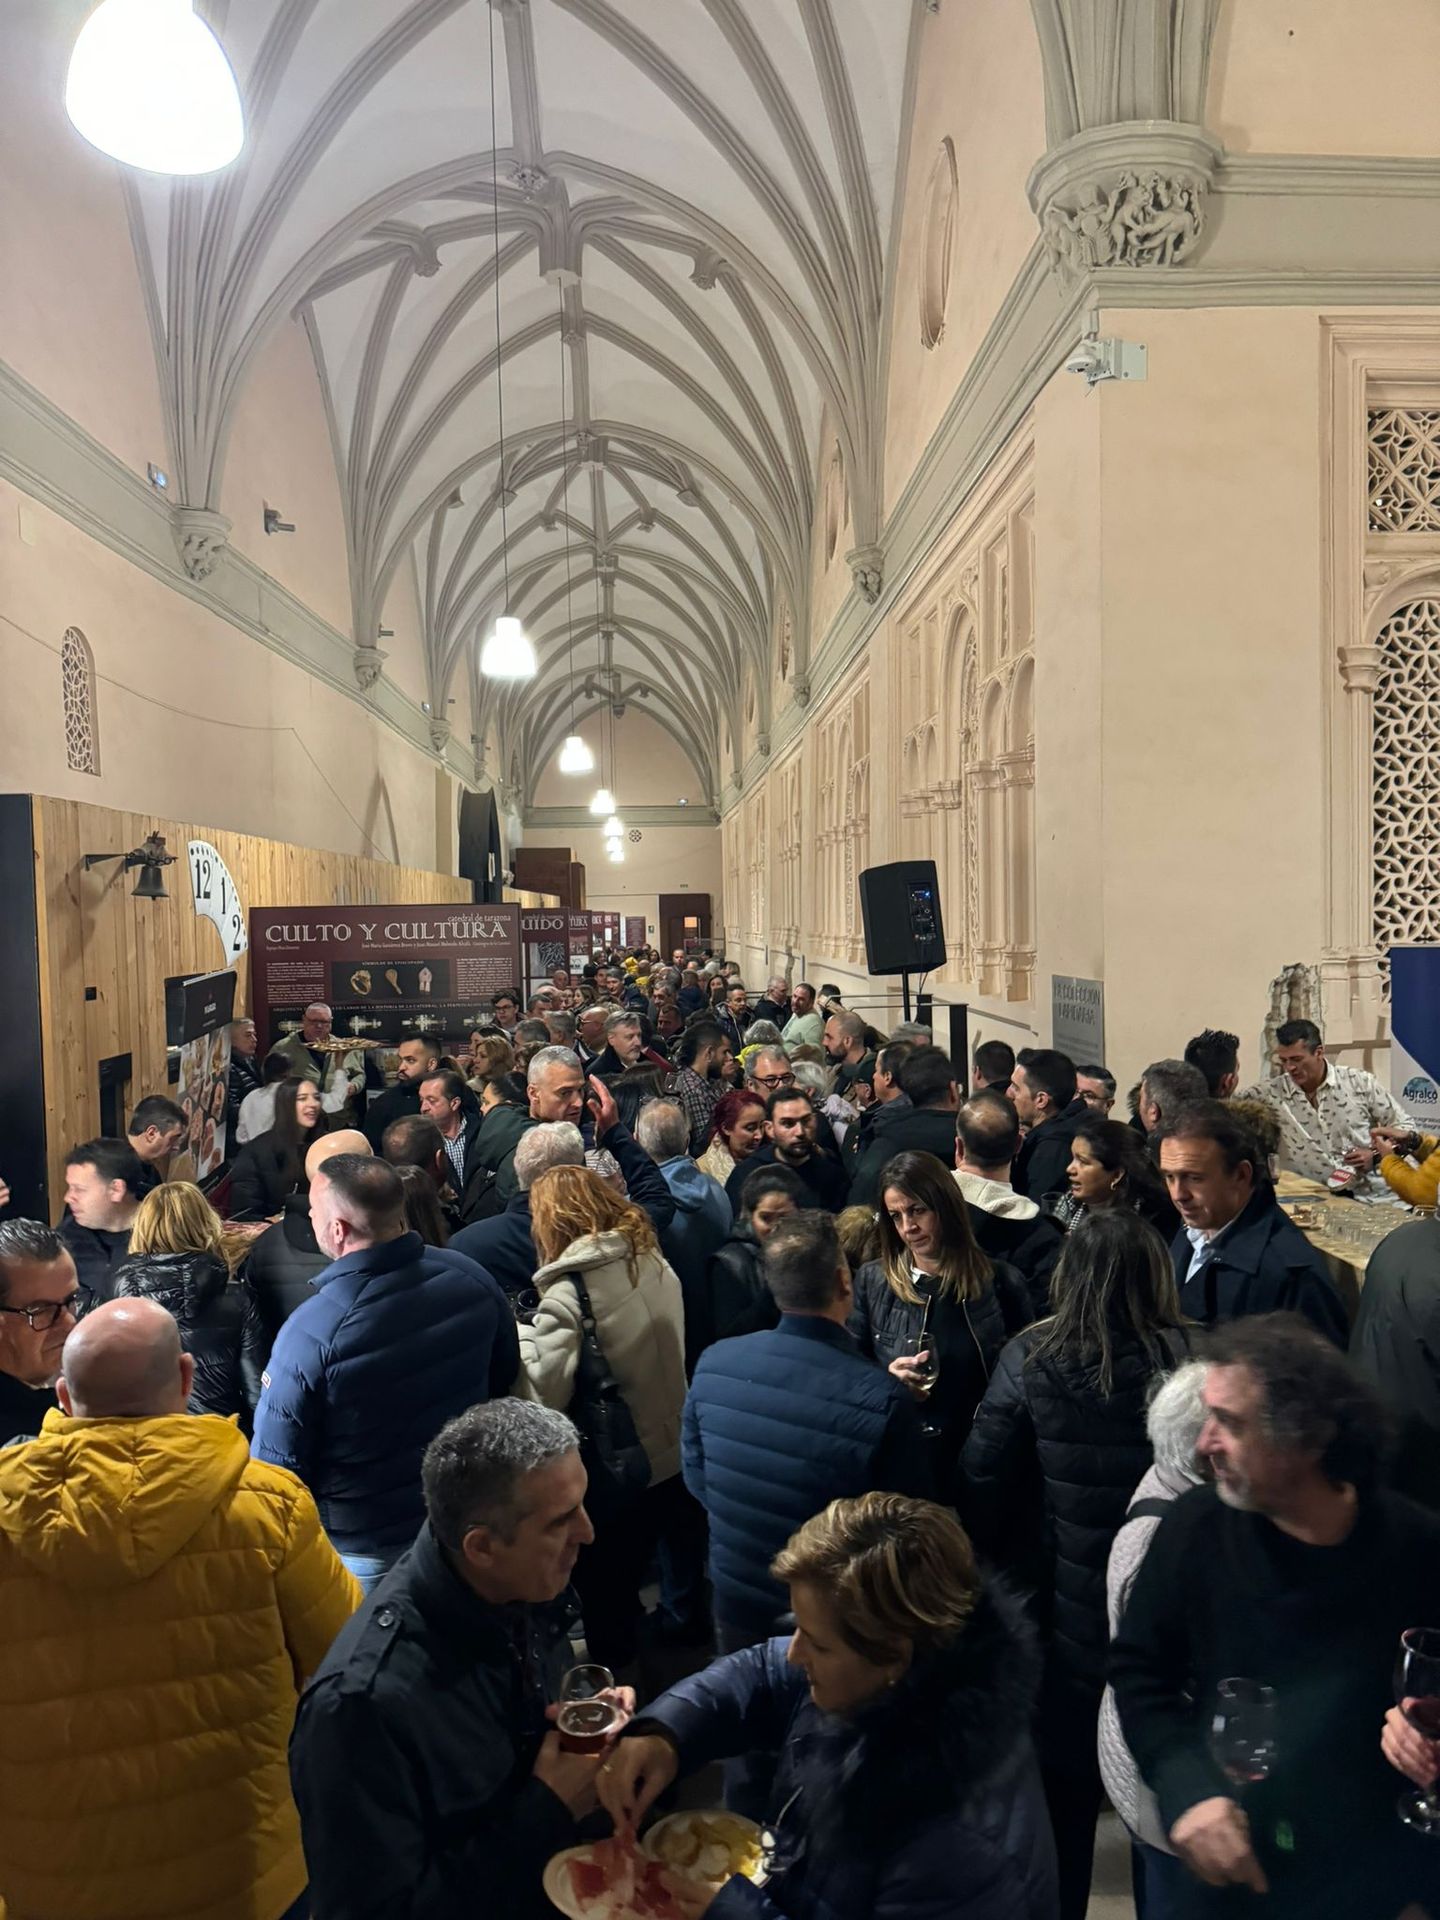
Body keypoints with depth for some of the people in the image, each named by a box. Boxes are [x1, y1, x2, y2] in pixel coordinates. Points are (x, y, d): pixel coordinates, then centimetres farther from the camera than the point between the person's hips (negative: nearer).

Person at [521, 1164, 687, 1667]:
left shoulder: (568, 1291, -24)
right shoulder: (654, 1261, -3)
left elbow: (543, 1395, -28)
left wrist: (521, 1337, -12)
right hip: (670, 1455, 7)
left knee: (600, 1587, 17)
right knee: (629, 1572, 28)